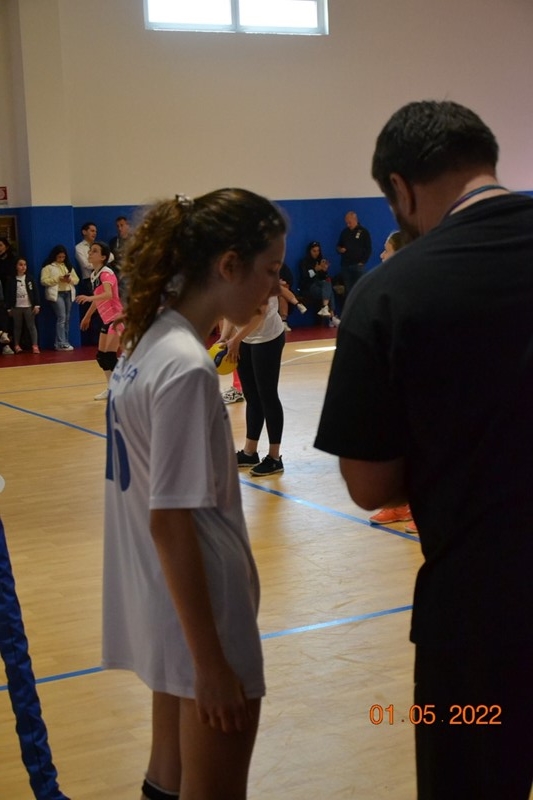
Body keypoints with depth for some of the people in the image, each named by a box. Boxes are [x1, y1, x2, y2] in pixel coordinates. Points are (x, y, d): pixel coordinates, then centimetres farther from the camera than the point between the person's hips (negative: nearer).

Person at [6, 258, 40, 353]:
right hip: (16, 307, 1)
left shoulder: (30, 278, 2)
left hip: (29, 306, 0)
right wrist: (9, 308, 1)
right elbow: (9, 294, 3)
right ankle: (16, 345, 15)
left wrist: (37, 305, -6)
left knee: (31, 326, -2)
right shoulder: (11, 280, 1)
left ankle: (35, 346, -6)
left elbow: (35, 292, 1)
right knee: (17, 327, 8)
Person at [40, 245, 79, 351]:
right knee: (61, 317, -13)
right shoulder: (48, 266, 0)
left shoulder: (68, 266, 17)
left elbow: (76, 279, 14)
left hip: (68, 293, 6)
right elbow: (44, 281, -9)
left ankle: (65, 342, 8)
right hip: (56, 294, -6)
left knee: (67, 319, 4)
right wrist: (58, 279, -16)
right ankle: (61, 343, -13)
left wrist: (70, 280, -8)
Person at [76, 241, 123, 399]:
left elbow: (108, 294, -36)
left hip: (116, 317, -10)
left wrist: (89, 298, -51)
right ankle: (111, 388, 24)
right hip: (107, 319, 10)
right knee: (101, 355, 12)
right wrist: (87, 316, 31)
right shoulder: (93, 275, 10)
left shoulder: (106, 273, -17)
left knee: (110, 355, -15)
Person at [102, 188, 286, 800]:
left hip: (162, 611, 9)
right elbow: (170, 524, -24)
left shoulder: (147, 341, 3)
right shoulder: (187, 369, -23)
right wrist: (212, 663, -19)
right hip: (201, 618, -9)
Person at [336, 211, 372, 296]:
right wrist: (339, 249, -1)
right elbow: (338, 245, 23)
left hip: (358, 265, -4)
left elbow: (368, 249, 0)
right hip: (345, 265, 4)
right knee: (347, 290, 3)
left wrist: (362, 262, -7)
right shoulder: (344, 231, 12)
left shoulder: (363, 232, 1)